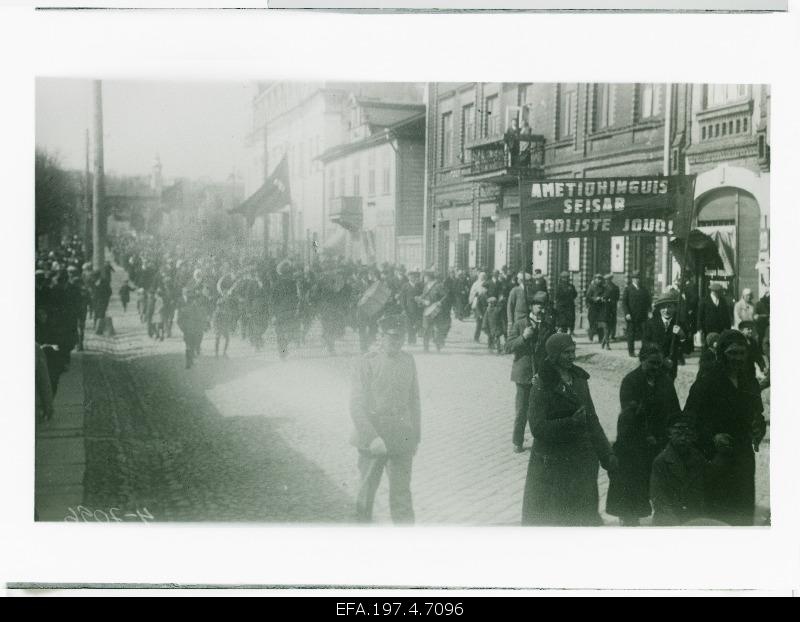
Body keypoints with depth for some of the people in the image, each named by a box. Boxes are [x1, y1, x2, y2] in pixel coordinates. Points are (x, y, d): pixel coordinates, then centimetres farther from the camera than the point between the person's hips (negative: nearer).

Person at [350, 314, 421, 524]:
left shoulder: (408, 361, 2)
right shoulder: (368, 362, -10)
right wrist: (372, 438, -20)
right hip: (372, 440, -2)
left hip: (402, 441, 2)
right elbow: (356, 406, -13)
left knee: (402, 495, 1)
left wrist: (415, 437, 12)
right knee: (367, 491, 14)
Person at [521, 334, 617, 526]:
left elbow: (591, 420, 11)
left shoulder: (579, 379, 5)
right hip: (552, 463, -5)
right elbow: (538, 429, -17)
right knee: (549, 516, 3)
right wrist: (572, 422, -26)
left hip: (582, 458, 6)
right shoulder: (542, 385, -13)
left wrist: (606, 453, 8)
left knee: (582, 513, 11)